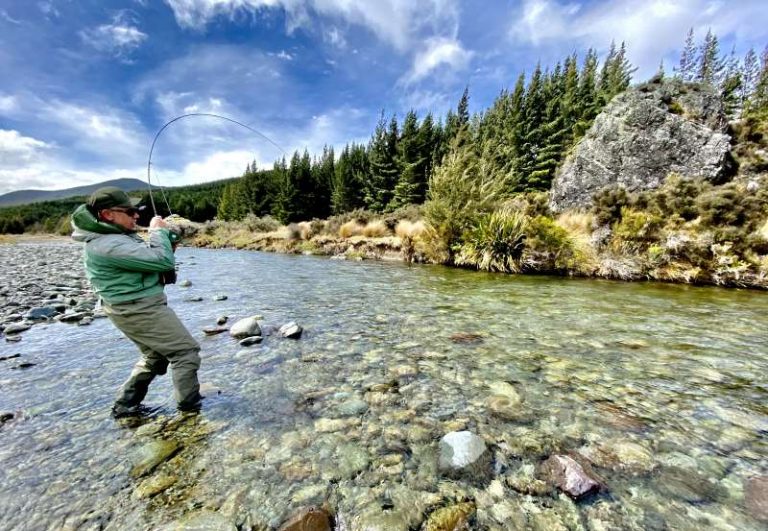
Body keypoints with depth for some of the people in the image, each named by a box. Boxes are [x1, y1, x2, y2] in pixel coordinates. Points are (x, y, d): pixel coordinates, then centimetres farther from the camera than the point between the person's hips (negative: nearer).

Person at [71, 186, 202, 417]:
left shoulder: (115, 236, 9)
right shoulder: (110, 245, -24)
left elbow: (145, 258, 15)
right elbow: (162, 261, -26)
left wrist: (167, 236, -1)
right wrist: (159, 231, -11)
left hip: (134, 307, 10)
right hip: (141, 309, -10)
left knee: (155, 356, 23)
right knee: (186, 351, -3)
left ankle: (125, 406, 32)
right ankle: (190, 407, 8)